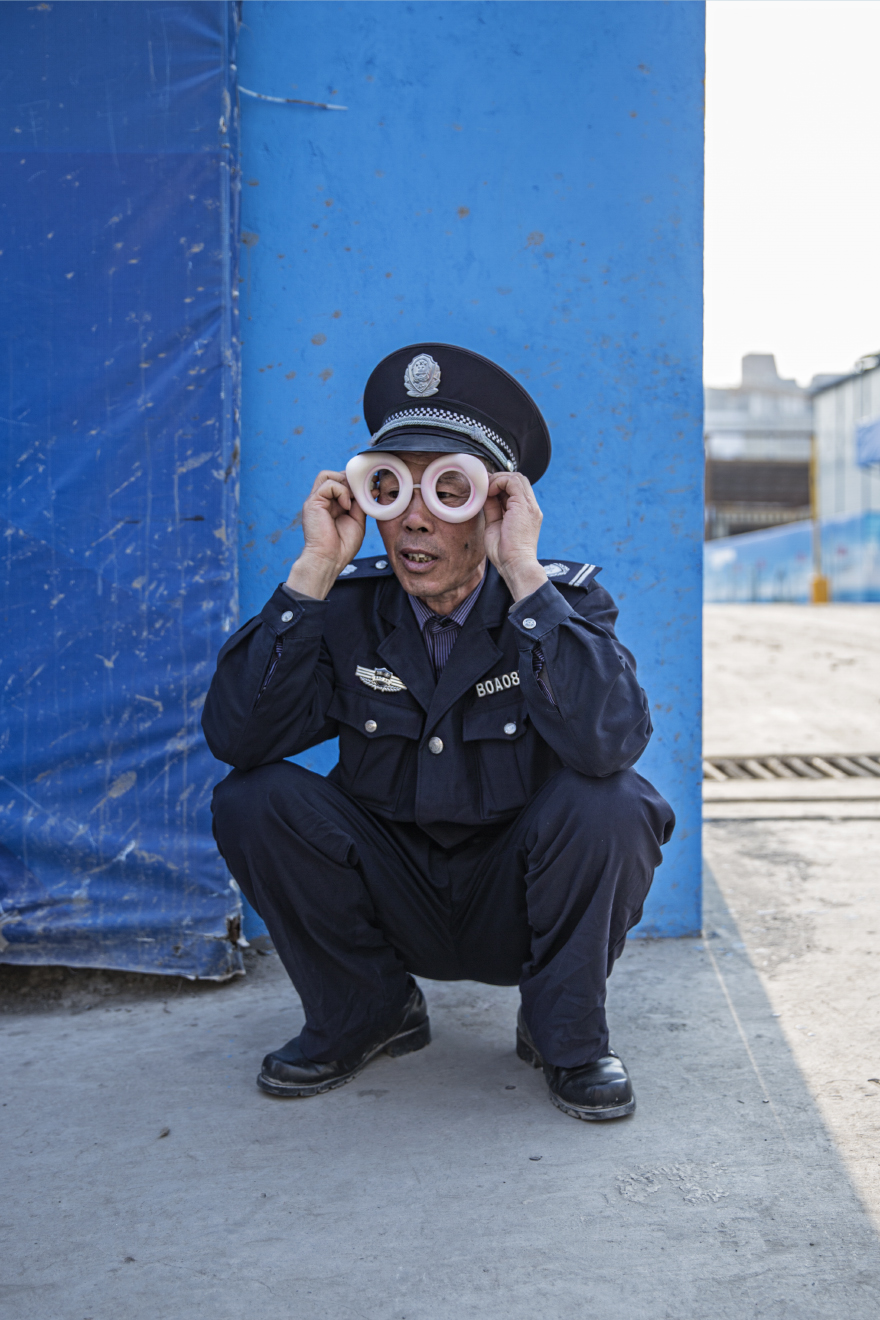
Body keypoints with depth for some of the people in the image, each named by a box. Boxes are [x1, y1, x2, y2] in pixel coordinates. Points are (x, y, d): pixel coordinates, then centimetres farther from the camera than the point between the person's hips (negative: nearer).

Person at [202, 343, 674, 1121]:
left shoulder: (565, 598, -12)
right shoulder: (347, 605, -7)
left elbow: (610, 740, -33)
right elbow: (235, 736, -21)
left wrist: (523, 571, -33)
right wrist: (314, 570, -24)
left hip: (522, 905, -2)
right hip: (393, 900, 2)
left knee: (608, 804, -30)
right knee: (253, 800, -19)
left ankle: (567, 1036, -3)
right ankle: (368, 1013, 6)